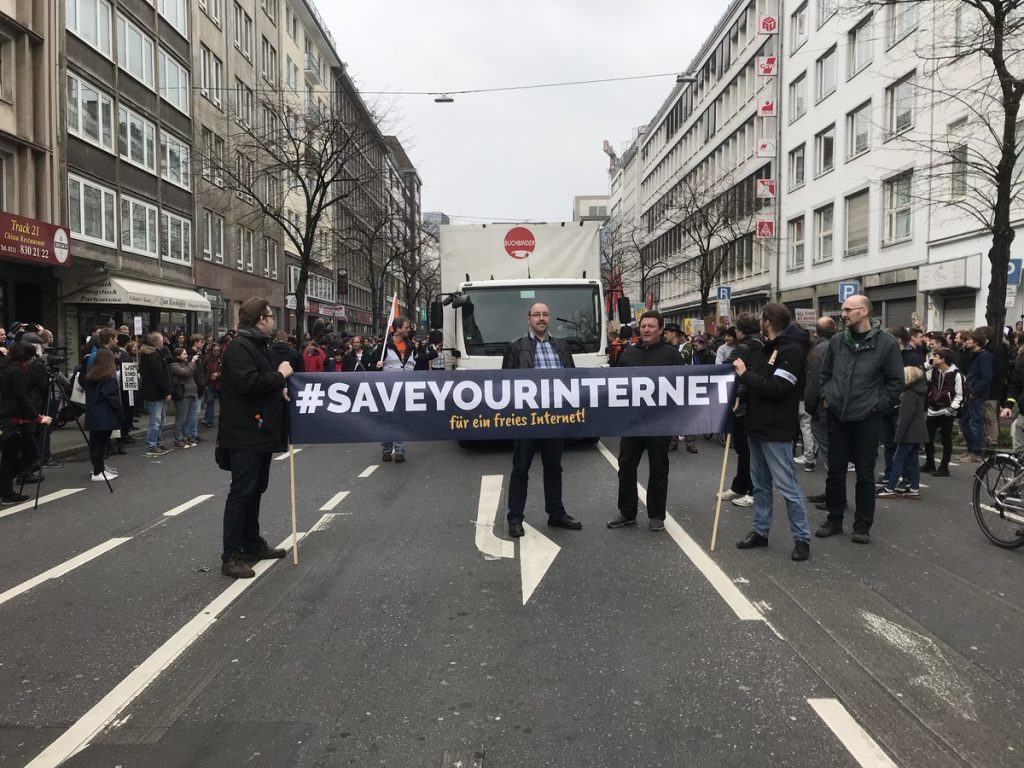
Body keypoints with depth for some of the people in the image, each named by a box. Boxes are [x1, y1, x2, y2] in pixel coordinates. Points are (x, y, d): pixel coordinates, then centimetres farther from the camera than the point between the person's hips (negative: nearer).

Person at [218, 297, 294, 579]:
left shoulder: (259, 345, 16)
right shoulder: (239, 347, -15)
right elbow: (248, 382, -29)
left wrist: (280, 390, 5)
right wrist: (280, 375, -17)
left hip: (261, 431, 10)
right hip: (245, 435, -10)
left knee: (255, 489, 16)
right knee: (241, 493, -7)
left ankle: (253, 544, 27)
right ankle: (231, 556, -1)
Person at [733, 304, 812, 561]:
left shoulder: (792, 350, -15)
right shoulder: (769, 347, 13)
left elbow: (775, 388, -24)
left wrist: (745, 374, -17)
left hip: (777, 430, -9)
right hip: (757, 425, 9)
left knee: (787, 486, -3)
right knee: (760, 484, 15)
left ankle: (802, 538, 6)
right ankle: (760, 531, 24)